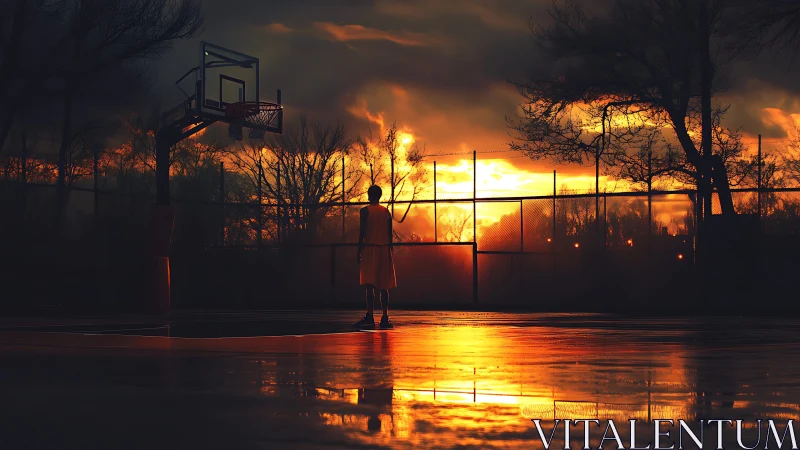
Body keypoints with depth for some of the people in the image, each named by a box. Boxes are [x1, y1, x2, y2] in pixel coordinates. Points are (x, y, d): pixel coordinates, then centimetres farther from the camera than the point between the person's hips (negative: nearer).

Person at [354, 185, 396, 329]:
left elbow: (362, 232, -7)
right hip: (384, 249, 4)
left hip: (370, 249, -4)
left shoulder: (365, 211, -3)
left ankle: (369, 317, -16)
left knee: (370, 285, -8)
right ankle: (385, 318, 5)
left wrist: (359, 252, -3)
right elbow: (390, 234, 10)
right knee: (383, 286, 7)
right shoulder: (386, 212, 10)